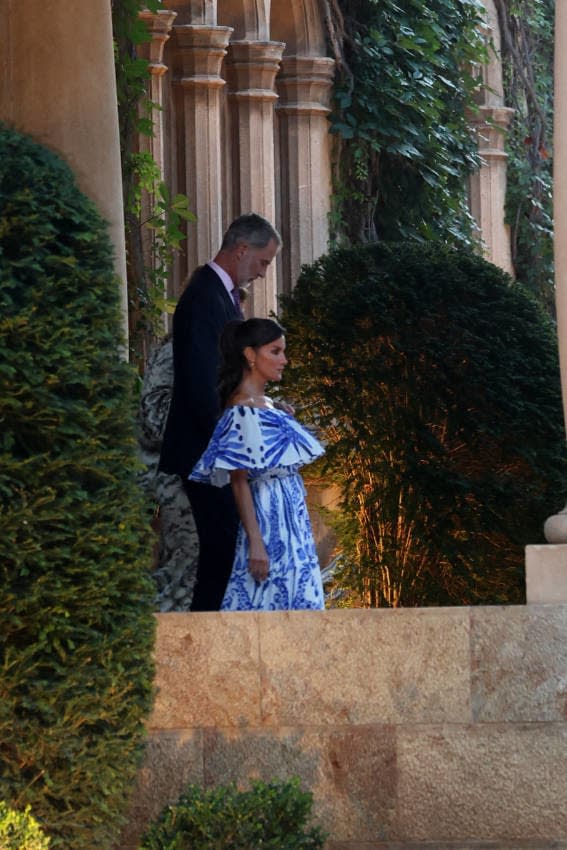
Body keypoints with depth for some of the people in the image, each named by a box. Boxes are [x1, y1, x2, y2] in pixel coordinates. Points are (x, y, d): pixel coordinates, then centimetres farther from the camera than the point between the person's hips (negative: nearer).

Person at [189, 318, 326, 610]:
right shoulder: (242, 411, -13)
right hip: (268, 523, -9)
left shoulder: (266, 405, 14)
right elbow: (239, 482, -17)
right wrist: (256, 543, -20)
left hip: (292, 519, 9)